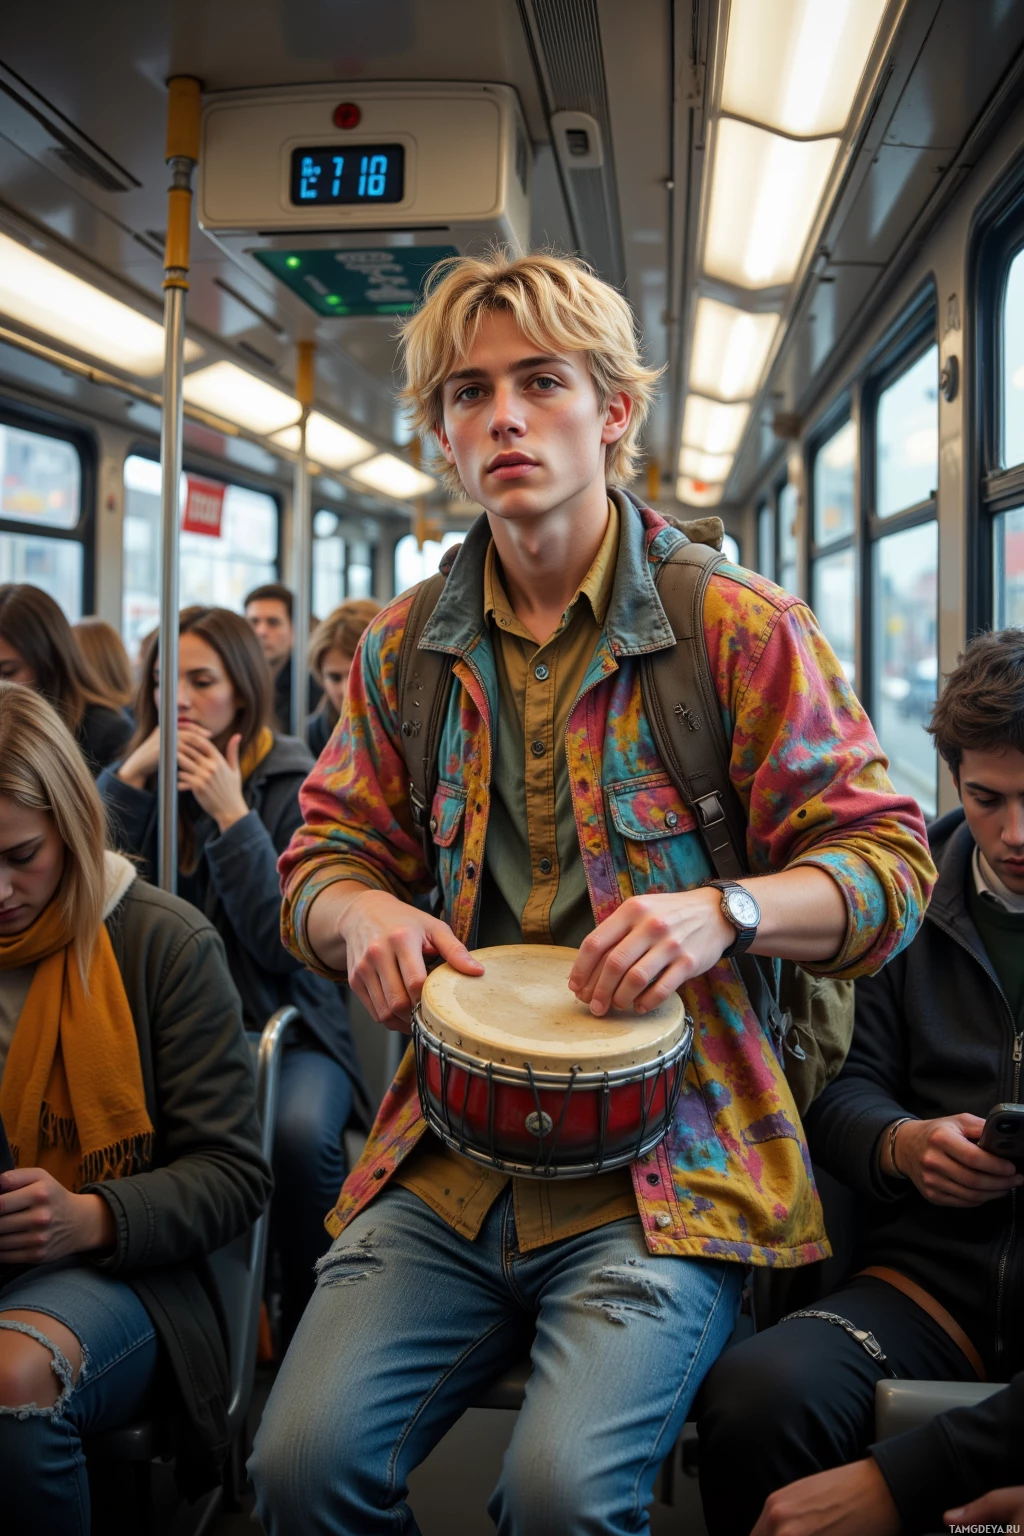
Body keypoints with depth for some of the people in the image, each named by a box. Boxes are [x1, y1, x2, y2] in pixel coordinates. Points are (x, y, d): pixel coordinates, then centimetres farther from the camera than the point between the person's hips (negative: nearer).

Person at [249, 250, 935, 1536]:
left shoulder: (743, 631, -2)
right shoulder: (402, 649, 10)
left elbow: (887, 863, -1)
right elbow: (325, 854, 16)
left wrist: (721, 913, -20)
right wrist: (363, 912, -8)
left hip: (669, 1155, -3)